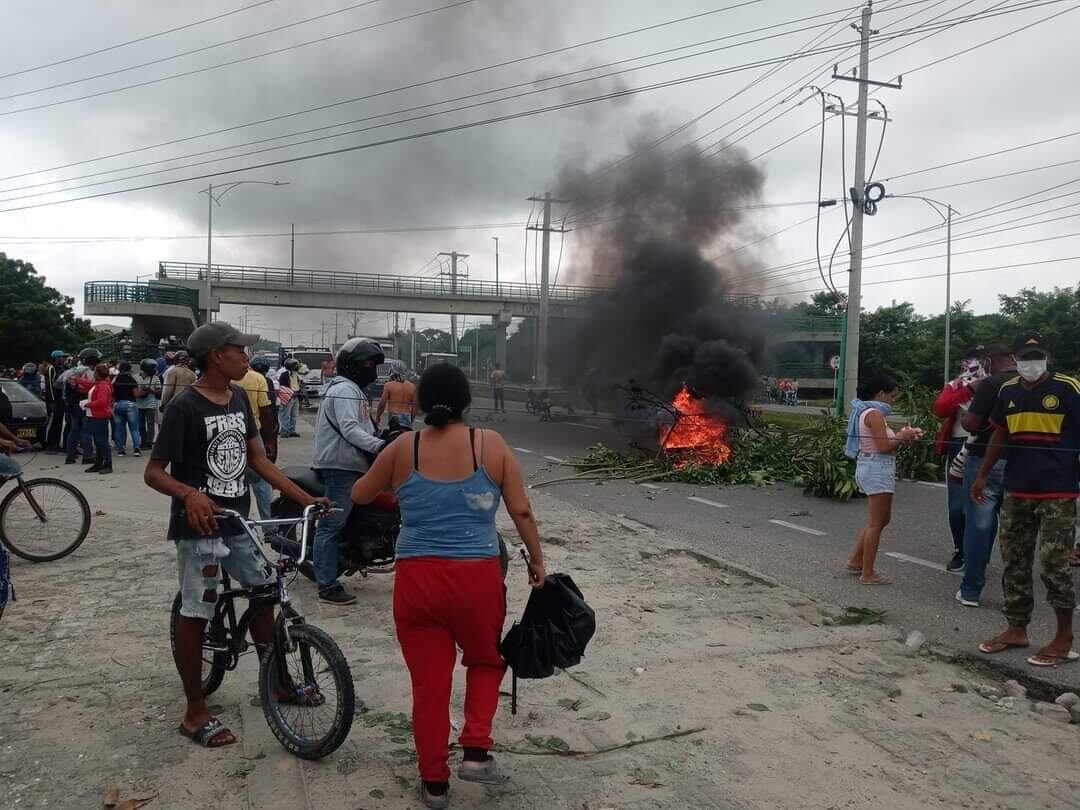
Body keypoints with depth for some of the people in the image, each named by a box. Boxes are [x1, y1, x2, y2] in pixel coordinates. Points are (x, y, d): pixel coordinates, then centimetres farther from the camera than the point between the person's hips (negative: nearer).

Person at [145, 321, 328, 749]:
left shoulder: (239, 398, 6)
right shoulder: (185, 406, -16)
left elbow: (258, 459, 9)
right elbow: (153, 472, -15)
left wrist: (305, 498, 3)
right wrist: (189, 494, -36)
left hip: (237, 522, 8)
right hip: (200, 525, -8)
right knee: (195, 614, 1)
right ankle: (195, 713, 14)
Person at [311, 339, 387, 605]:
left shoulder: (352, 389, 22)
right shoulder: (345, 389, -13)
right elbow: (349, 428, -26)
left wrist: (382, 436, 23)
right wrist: (380, 445, -35)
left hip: (350, 464, 11)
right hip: (341, 465, -11)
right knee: (331, 524, -9)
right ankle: (327, 586, -7)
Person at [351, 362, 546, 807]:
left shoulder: (402, 448, 0)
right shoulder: (491, 445, -3)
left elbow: (358, 495, 13)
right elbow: (521, 511, -1)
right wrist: (537, 560, 12)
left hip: (417, 579, 1)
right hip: (477, 577, 0)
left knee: (429, 681, 13)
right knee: (485, 661, 25)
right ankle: (476, 752, 14)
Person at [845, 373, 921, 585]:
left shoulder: (866, 411, 15)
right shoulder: (875, 413, -15)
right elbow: (884, 447, -20)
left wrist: (900, 436, 7)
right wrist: (902, 438, -4)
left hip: (869, 468, 10)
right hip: (877, 469, -10)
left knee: (881, 519, 20)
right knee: (876, 523, -3)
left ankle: (855, 560, 25)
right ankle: (867, 574, 3)